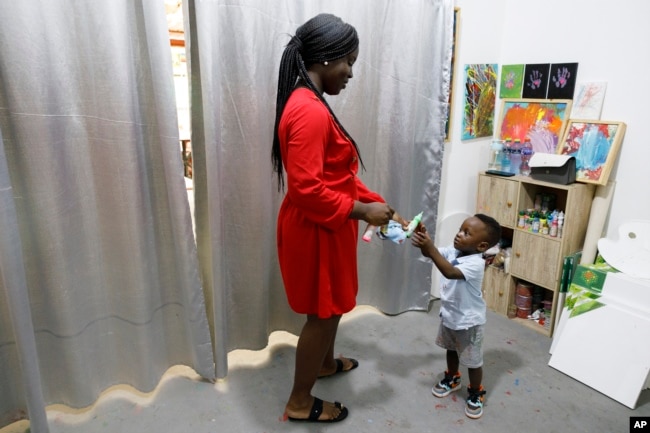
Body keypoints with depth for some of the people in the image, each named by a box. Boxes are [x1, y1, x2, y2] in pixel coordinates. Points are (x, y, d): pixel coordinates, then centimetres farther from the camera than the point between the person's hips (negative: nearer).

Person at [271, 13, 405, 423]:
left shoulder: (311, 105, 9)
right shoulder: (309, 112, -24)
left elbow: (339, 174, 13)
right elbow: (306, 188, -29)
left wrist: (378, 203, 9)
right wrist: (362, 211, -19)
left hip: (324, 226, 10)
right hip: (315, 230, -10)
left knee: (332, 304, 26)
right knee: (323, 311, 7)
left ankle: (326, 362, 50)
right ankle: (300, 402, 26)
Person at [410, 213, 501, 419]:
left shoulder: (475, 263, -32)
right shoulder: (453, 251, -7)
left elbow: (450, 272, -46)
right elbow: (432, 253, -10)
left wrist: (430, 248, -54)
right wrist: (423, 239, -32)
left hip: (468, 321, -8)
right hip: (449, 315, 8)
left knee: (473, 361, 12)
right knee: (452, 350, 28)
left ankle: (476, 394, 34)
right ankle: (452, 379, 51)